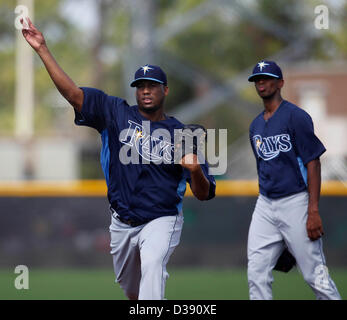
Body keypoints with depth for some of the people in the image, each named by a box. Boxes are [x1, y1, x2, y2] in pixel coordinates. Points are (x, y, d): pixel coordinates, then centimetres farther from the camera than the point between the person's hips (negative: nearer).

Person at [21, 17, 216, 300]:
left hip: (162, 221, -4)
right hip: (122, 222, 4)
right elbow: (72, 92, -7)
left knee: (153, 266, -31)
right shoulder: (117, 114, 0)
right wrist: (43, 49, -14)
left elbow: (204, 194, -5)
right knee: (130, 286, 19)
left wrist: (196, 171, -28)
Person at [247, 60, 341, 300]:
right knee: (257, 275, 0)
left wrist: (313, 212, -19)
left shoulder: (296, 116, -7)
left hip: (295, 202, -7)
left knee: (315, 275, -5)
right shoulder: (256, 126, 15)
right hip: (265, 205, 7)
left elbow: (313, 163, -12)